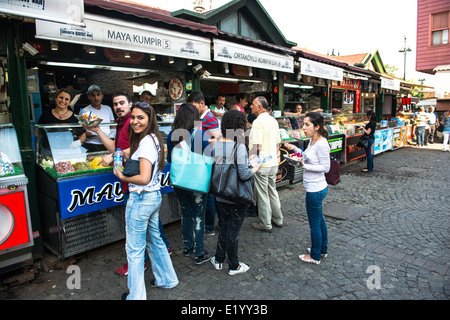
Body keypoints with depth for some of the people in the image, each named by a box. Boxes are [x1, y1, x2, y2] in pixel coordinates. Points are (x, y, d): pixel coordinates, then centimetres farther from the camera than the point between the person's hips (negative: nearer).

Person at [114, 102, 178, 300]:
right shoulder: (153, 139, 9)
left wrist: (122, 176, -12)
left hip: (141, 199, -10)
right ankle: (166, 279, 41)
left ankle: (136, 295, 21)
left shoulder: (146, 142, -20)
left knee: (135, 249, 5)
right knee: (155, 240, 24)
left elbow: (144, 178, -26)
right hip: (154, 196, 10)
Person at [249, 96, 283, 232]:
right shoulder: (273, 120, 10)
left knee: (262, 195, 3)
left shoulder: (258, 121, -16)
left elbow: (256, 146, -21)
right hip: (273, 163, 8)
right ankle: (278, 220, 30)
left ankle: (265, 224, 14)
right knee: (272, 191, 19)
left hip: (261, 164, -8)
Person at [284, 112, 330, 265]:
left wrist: (305, 166, -24)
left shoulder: (321, 144, -22)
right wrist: (295, 149, 6)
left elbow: (325, 167, -19)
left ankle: (315, 256, 24)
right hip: (316, 188, 10)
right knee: (319, 220, 23)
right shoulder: (312, 141, 6)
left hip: (315, 190, -10)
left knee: (314, 223, 6)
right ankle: (322, 249, 41)